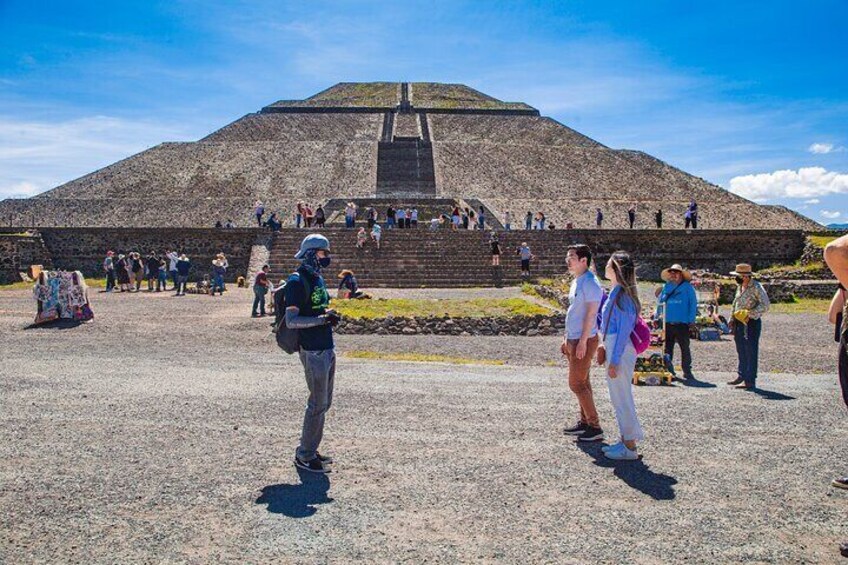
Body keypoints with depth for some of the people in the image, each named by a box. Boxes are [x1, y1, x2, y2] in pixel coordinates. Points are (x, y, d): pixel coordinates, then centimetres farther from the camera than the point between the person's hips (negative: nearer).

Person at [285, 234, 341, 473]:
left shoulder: (318, 279, 15)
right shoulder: (298, 282, -13)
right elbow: (291, 321, -19)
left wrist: (329, 315, 10)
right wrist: (322, 319, -24)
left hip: (327, 349, 9)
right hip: (313, 352, -9)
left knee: (324, 402, 14)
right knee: (318, 404, -3)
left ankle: (310, 450, 26)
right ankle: (304, 456, 9)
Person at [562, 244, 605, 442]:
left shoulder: (590, 283, -16)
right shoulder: (576, 282, 14)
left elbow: (591, 314, -21)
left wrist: (582, 341, -23)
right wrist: (567, 339, 20)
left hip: (584, 340, -10)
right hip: (574, 340, 10)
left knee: (577, 383, -8)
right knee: (582, 382, 14)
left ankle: (595, 427, -1)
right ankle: (584, 422, 22)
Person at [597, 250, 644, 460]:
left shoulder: (622, 295, -18)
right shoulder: (616, 292, 12)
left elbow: (624, 330, -21)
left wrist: (615, 360, -21)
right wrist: (605, 345, 22)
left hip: (620, 350, -10)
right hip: (613, 347, 10)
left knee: (622, 398, -1)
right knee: (618, 398, 16)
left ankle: (630, 447, 8)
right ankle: (626, 441, 26)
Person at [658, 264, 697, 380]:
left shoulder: (687, 287, 1)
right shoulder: (667, 286, 13)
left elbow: (693, 303, -1)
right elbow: (659, 301, 16)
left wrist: (692, 320, -7)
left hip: (682, 323, -3)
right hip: (668, 322, 4)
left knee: (685, 347, 1)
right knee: (667, 347, 5)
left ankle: (687, 371, 7)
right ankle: (668, 369, 13)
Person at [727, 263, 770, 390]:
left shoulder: (756, 288, -14)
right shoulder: (739, 287, 12)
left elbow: (764, 306, -19)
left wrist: (750, 313, -25)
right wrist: (732, 319, 16)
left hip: (752, 323, -8)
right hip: (739, 323, 8)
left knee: (751, 352, -4)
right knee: (741, 351, 17)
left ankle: (750, 381, 0)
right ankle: (742, 376, 29)